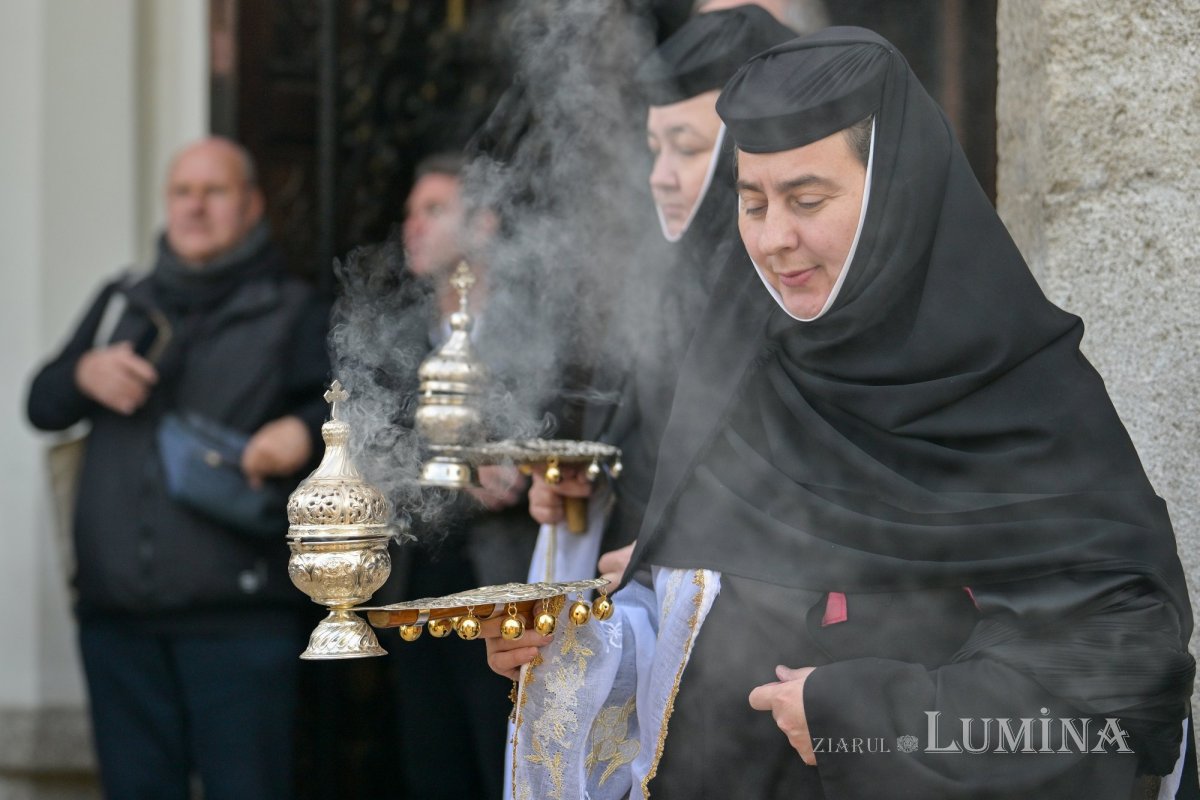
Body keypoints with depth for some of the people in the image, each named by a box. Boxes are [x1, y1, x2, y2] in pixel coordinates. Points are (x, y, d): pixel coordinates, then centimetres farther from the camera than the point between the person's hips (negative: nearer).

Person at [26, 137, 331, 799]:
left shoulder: (288, 312, 8)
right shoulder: (123, 305, 20)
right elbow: (42, 405, 19)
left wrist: (304, 430, -22)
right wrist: (83, 374, -2)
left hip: (238, 617, -4)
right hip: (118, 613, 4)